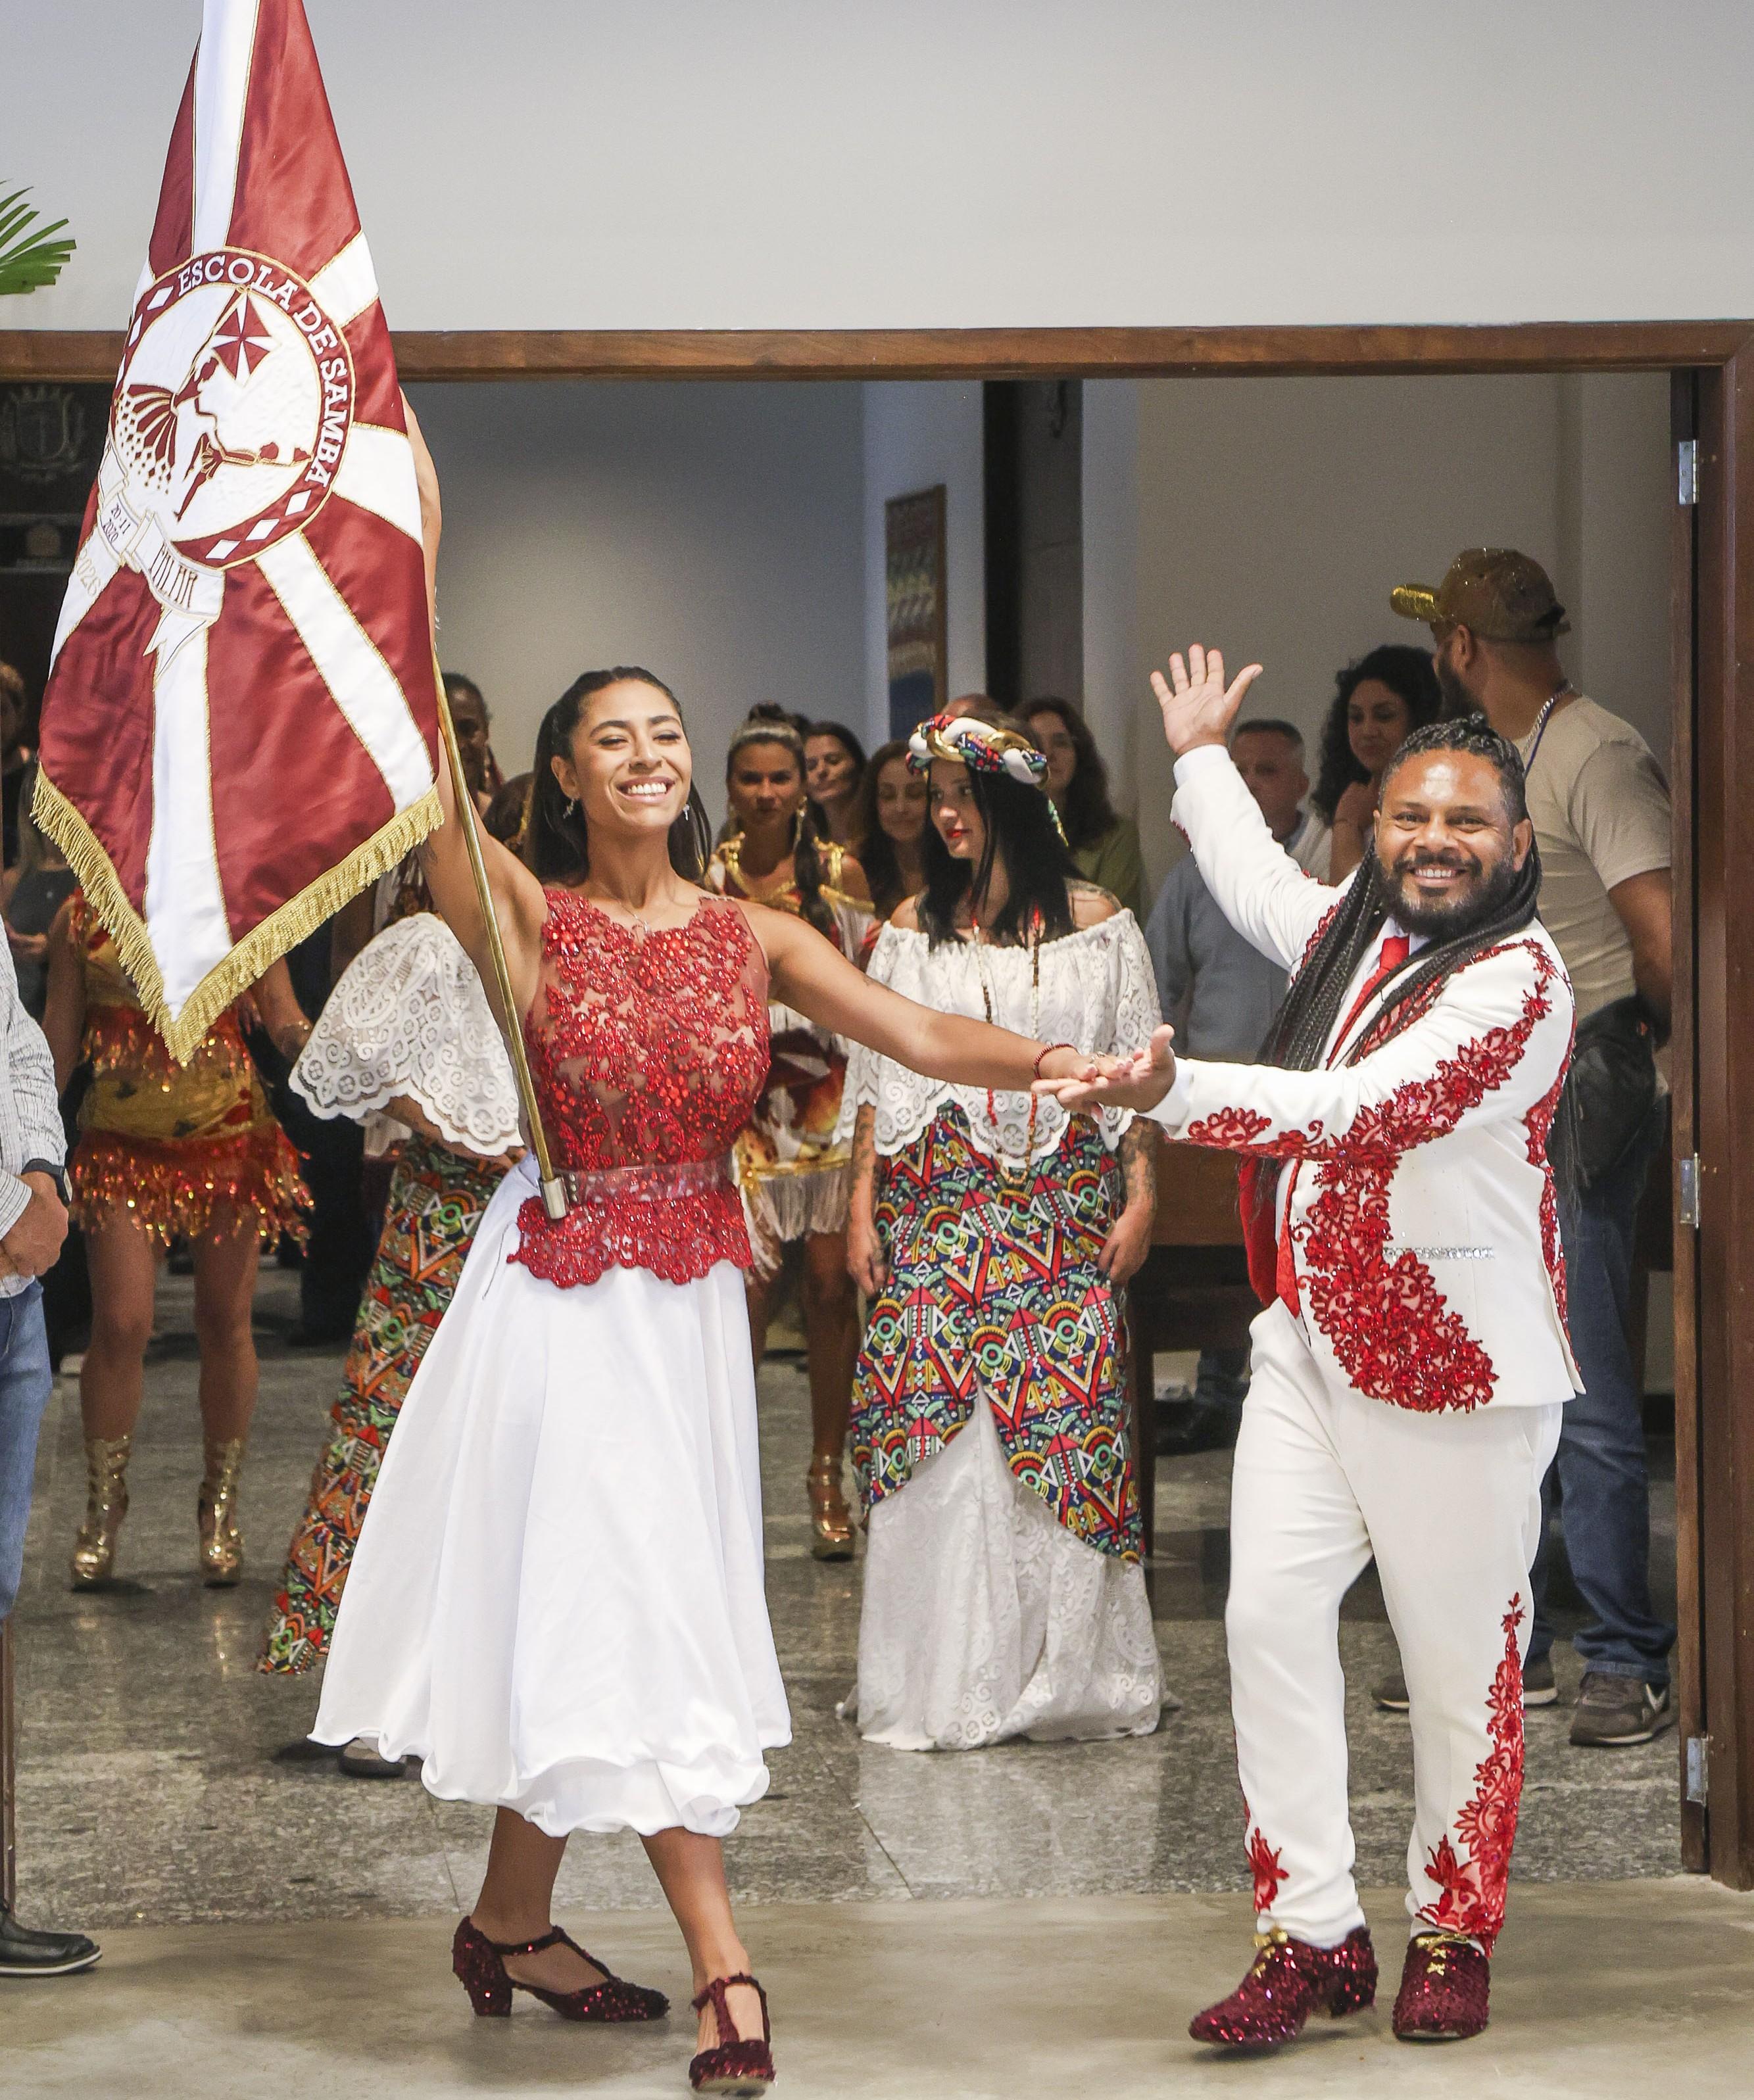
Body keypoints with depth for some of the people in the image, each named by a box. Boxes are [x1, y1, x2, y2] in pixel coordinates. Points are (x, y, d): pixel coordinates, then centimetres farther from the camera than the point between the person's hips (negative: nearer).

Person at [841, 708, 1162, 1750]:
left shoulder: (1095, 922, 5)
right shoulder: (915, 928, 10)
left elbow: (1136, 1069, 4)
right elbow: (879, 1074, 11)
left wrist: (1141, 1196, -3)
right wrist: (863, 1202, 4)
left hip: (1063, 1207, -1)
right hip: (937, 1202, 2)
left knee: (1066, 1424, -6)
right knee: (934, 1426, -4)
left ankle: (1064, 1667, 3)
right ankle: (941, 1676, 2)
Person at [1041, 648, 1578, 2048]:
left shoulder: (1517, 980, -14)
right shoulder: (1355, 931, 12)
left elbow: (1368, 1111, -27)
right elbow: (1255, 880, 36)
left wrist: (1175, 1093, -35)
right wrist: (1201, 755, 50)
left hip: (1451, 1362, -7)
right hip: (1310, 1342, 7)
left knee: (1460, 1657, 0)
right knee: (1272, 1616, -3)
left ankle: (1456, 1934, 14)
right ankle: (1313, 1934, 0)